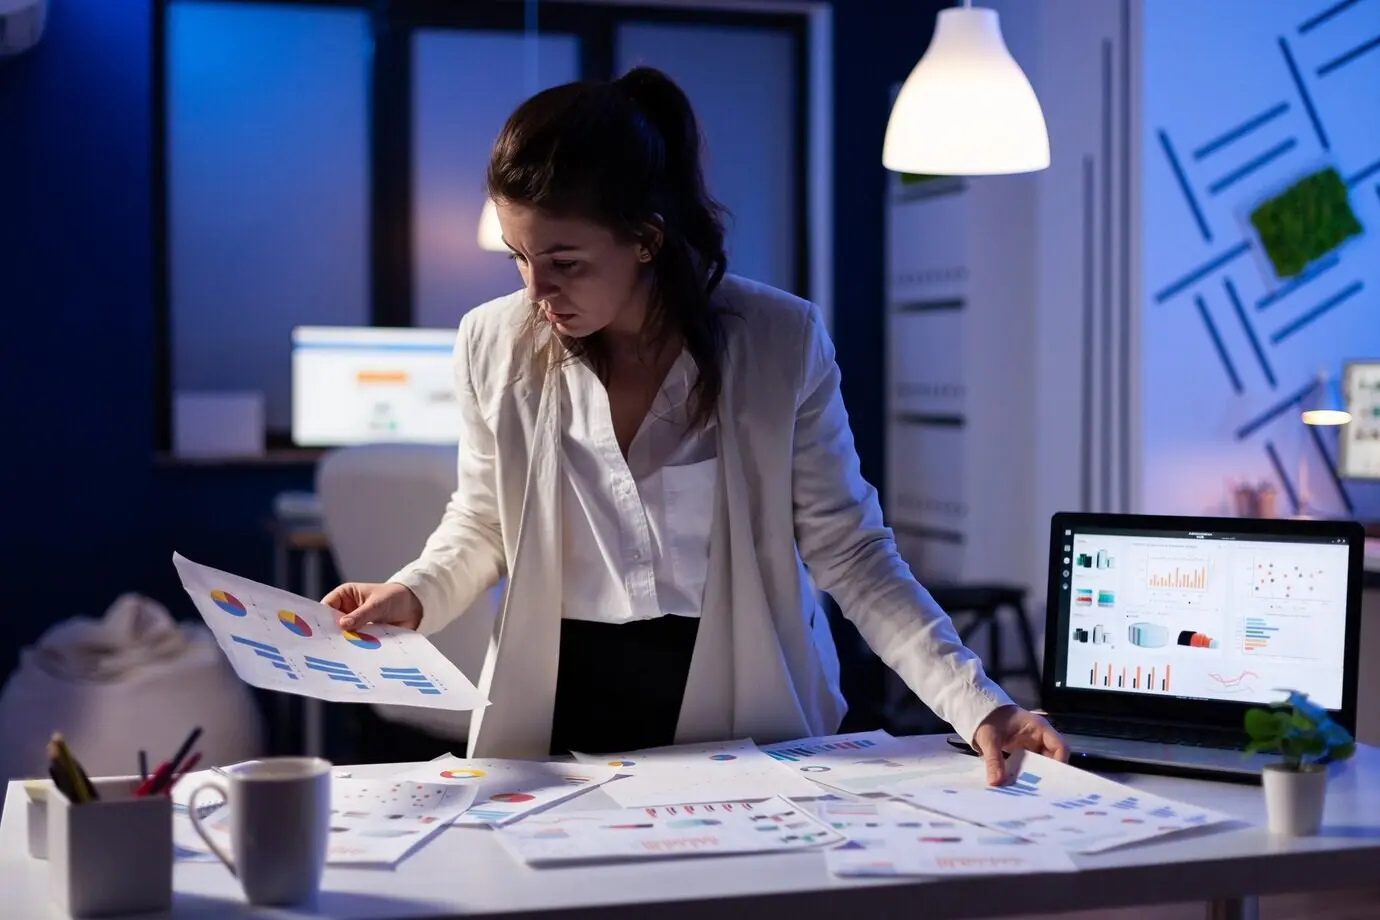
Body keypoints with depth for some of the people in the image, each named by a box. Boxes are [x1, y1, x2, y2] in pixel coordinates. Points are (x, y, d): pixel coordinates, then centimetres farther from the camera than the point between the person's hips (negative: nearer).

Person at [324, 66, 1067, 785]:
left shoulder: (781, 342, -11)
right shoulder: (495, 344, -5)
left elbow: (848, 553, -5)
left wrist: (975, 704, -15)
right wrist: (415, 595, -8)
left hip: (747, 731, -1)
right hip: (557, 730, 2)